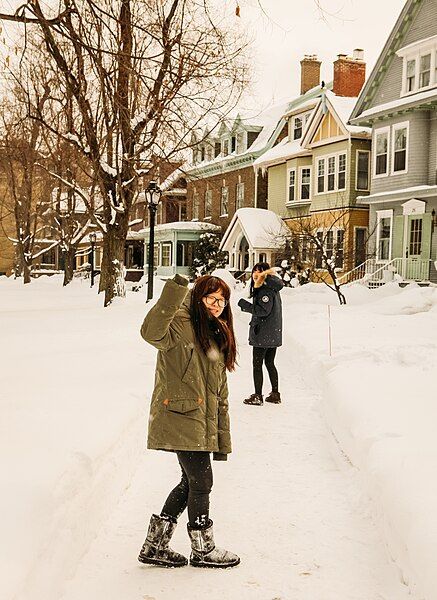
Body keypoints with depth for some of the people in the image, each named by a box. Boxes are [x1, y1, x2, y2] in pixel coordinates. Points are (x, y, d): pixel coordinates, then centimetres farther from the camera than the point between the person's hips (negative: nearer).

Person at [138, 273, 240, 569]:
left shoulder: (218, 336, 18)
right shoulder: (182, 325, -9)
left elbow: (220, 392, 20)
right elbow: (152, 332, -34)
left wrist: (223, 436, 18)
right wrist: (174, 293, -41)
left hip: (202, 423, 9)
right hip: (181, 419, -9)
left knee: (192, 482, 13)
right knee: (201, 482, 0)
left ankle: (155, 545, 24)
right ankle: (203, 549, 19)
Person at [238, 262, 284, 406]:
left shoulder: (265, 290, -17)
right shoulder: (272, 288, 11)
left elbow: (263, 311, -22)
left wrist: (244, 304, -18)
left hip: (263, 335, -9)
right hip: (274, 335, 9)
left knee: (257, 365, -1)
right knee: (270, 363, 15)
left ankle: (258, 396, 2)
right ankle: (275, 394, 20)